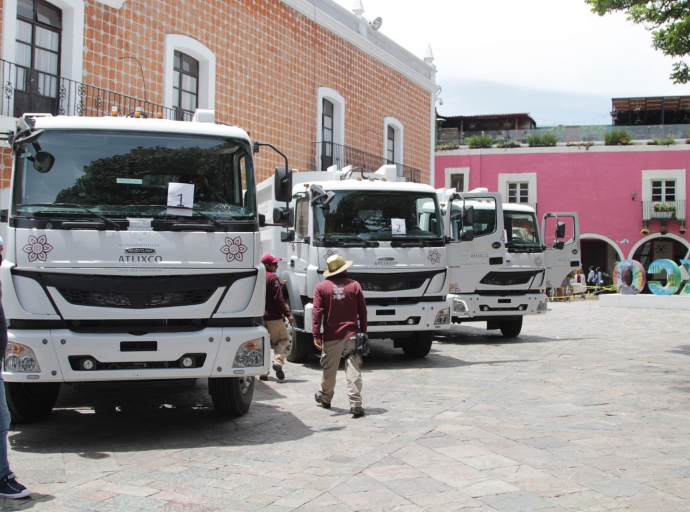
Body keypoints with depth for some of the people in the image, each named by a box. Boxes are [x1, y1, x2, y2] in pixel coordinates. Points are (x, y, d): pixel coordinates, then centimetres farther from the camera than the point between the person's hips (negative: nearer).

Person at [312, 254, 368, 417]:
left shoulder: (321, 287, -2)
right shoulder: (354, 285, 2)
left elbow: (317, 312, -7)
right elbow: (363, 311, 5)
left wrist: (316, 335, -6)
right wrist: (363, 333, 13)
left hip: (331, 337, 0)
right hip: (352, 335, 0)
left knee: (329, 370, 15)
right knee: (353, 372, -2)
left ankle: (325, 398, 34)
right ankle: (356, 404, -8)